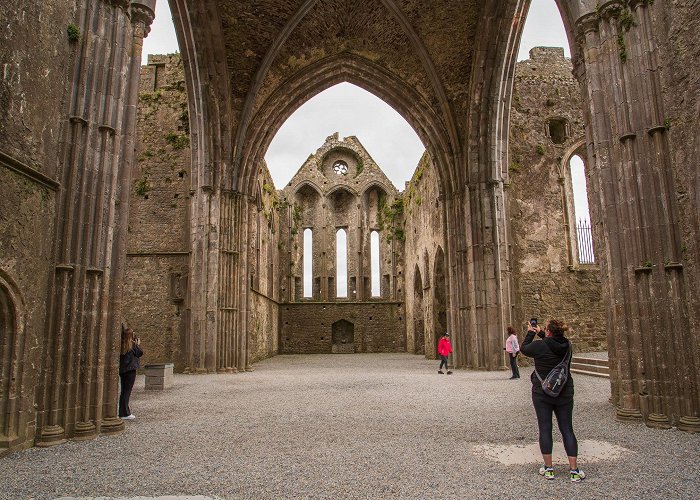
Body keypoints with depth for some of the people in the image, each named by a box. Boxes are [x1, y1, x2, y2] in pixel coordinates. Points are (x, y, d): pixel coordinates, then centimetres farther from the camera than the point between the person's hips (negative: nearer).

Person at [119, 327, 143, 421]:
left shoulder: (121, 345, 6)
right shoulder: (132, 344, -11)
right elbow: (139, 353, -3)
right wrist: (138, 344, 9)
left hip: (122, 370, 6)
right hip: (130, 370, -6)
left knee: (123, 391, 15)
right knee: (127, 391, -3)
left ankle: (124, 410, 25)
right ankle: (125, 414, -2)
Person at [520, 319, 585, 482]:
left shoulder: (540, 346, -16)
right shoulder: (567, 345, -2)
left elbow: (524, 348, 2)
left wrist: (531, 332, 14)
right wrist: (539, 333, 23)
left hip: (542, 394, -4)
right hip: (564, 394, 4)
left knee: (545, 429, 5)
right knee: (567, 429, 9)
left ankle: (548, 468, 12)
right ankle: (574, 470, 8)